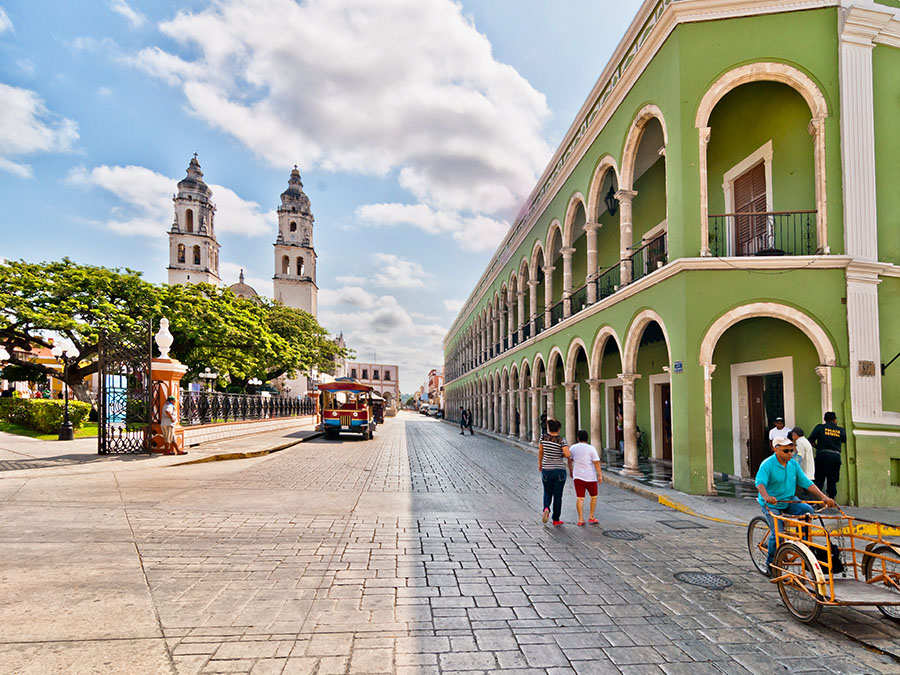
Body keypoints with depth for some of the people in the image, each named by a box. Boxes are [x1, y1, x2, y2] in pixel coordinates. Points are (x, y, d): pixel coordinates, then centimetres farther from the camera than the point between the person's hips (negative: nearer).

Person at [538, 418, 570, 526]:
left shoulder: (544, 437, -4)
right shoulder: (561, 440, -12)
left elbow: (540, 452, 7)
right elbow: (568, 454, -21)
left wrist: (539, 464, 21)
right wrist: (563, 455, 2)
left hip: (546, 469, 2)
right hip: (560, 470, -2)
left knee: (547, 493, 19)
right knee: (558, 495, 10)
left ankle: (546, 508, -9)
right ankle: (556, 520, 14)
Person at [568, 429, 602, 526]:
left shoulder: (573, 448, 3)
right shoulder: (591, 448, -9)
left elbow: (570, 460, 14)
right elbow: (596, 462, -12)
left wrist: (571, 471, 29)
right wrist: (600, 475, -8)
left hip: (577, 476, 3)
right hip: (590, 477, -3)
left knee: (579, 498, 6)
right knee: (593, 496, 16)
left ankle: (580, 519, 2)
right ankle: (591, 517, 16)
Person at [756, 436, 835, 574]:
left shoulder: (793, 464, 1)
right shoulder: (767, 464, -17)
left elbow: (807, 483, 0)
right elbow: (760, 482, -32)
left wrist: (823, 497, -13)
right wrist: (766, 497, -51)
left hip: (789, 502, 5)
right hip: (771, 505, -5)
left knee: (807, 509, -22)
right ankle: (770, 562, 9)